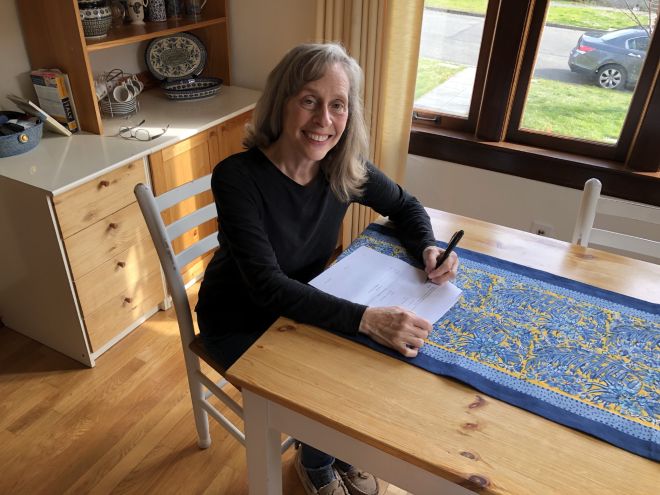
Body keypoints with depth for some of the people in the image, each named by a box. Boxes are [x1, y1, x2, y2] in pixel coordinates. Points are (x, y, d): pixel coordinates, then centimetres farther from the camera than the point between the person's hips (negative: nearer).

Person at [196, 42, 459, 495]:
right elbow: (267, 285, -35)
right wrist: (365, 318, -46)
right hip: (239, 323, -4)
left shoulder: (345, 168, -14)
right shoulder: (237, 177, -29)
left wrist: (428, 248, -18)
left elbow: (405, 206, 3)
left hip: (304, 305, 5)